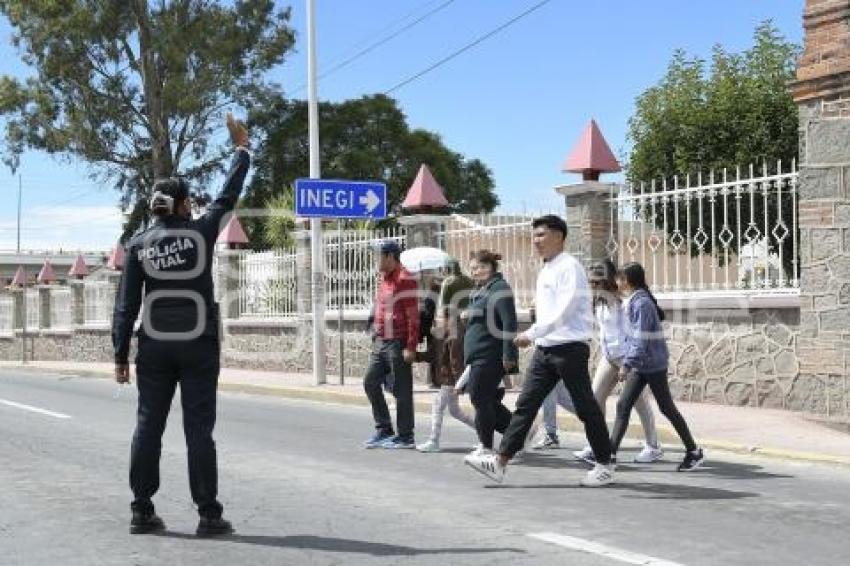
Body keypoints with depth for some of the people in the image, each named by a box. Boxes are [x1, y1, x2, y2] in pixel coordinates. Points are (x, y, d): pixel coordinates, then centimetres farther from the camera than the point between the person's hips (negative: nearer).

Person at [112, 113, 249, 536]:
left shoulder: (139, 244, 1)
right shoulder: (201, 233, -4)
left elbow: (126, 305, -1)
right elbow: (229, 196, 9)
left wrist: (120, 355, 3)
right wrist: (241, 149, 20)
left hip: (154, 349, 2)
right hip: (197, 348, -2)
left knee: (147, 428, 8)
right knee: (198, 431, 0)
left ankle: (142, 511, 10)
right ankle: (208, 514, 2)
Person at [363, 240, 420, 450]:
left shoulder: (405, 279, -12)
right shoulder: (384, 279, 16)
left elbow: (413, 316, -16)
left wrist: (410, 347, -20)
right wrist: (375, 339, 20)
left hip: (397, 343, -9)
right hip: (380, 343, 9)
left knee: (401, 389, -1)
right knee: (371, 382, 10)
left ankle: (405, 436, 8)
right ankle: (383, 429, 20)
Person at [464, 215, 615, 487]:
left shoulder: (569, 267, -11)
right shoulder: (545, 270, 16)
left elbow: (564, 311, -21)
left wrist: (532, 333, -24)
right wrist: (535, 337, 13)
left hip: (570, 347, -8)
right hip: (545, 348, 8)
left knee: (586, 407, 2)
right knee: (526, 404, 2)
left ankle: (605, 466, 14)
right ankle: (500, 462, 0)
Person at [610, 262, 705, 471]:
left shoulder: (641, 303, -18)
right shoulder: (633, 302, 10)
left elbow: (641, 340, -24)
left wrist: (627, 364, -26)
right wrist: (627, 360, 16)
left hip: (653, 364, -9)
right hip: (640, 366, 9)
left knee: (667, 408, 1)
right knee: (623, 405, 2)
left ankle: (694, 452, 13)